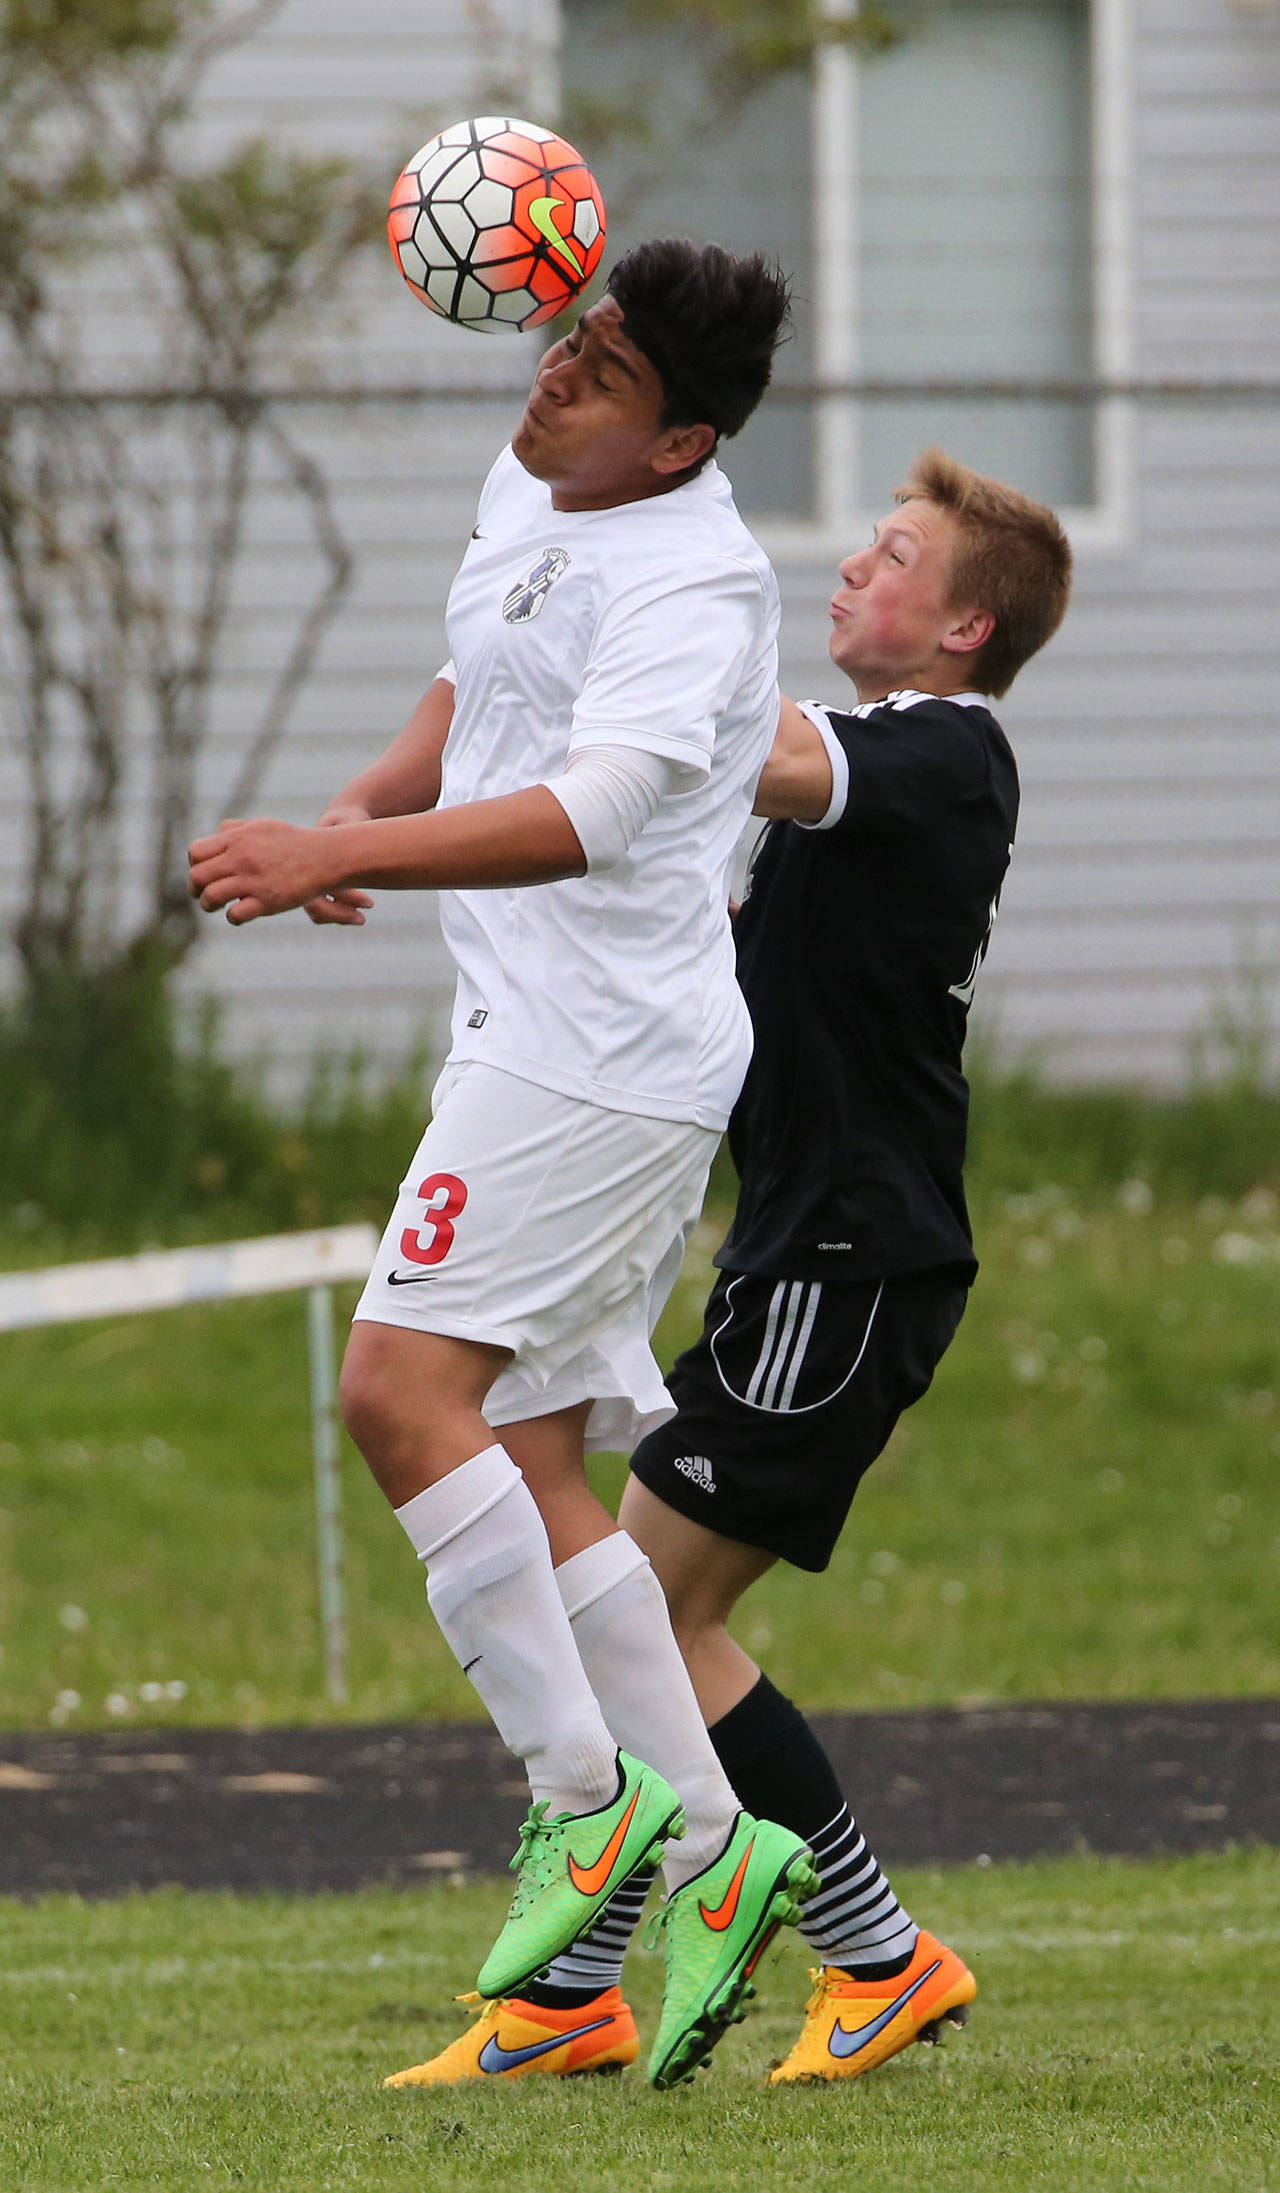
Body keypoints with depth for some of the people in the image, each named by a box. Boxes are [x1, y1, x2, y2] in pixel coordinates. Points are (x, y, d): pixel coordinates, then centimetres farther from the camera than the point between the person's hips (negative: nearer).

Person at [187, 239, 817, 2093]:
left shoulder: (695, 585, -17)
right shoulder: (527, 494, 13)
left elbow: (581, 813, -31)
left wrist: (335, 856, -38)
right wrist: (372, 800, 12)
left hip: (607, 1047, -10)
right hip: (537, 1038, 10)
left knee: (404, 1382, -18)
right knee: (526, 1466, 7)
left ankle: (590, 1796, -12)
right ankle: (709, 1852, 9)